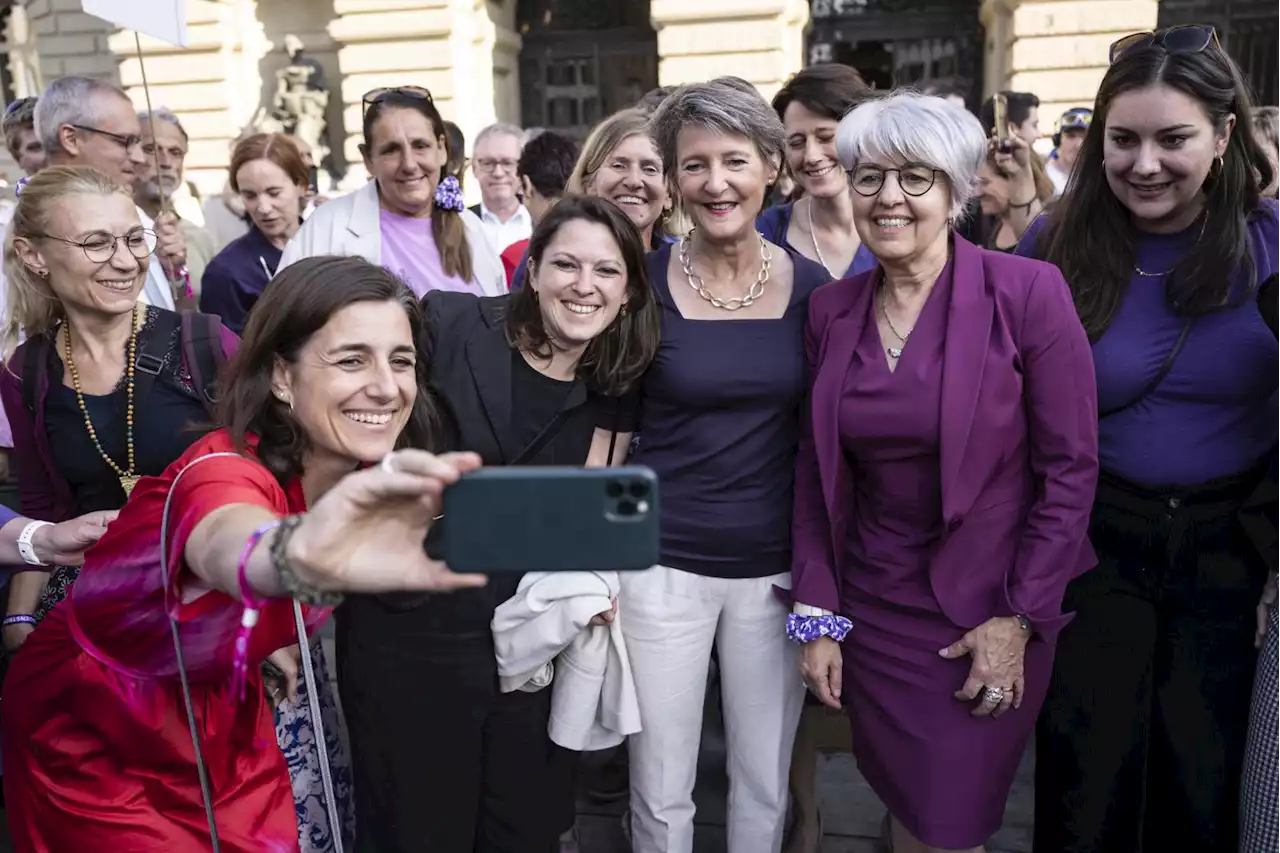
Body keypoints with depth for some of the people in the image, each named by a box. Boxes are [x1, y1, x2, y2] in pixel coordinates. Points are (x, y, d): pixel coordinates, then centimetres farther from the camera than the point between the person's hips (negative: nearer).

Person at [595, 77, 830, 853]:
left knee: (765, 788, 16)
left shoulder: (812, 287, -1)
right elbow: (611, 431, 0)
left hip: (776, 569, 2)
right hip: (660, 564, -1)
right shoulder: (644, 284, -6)